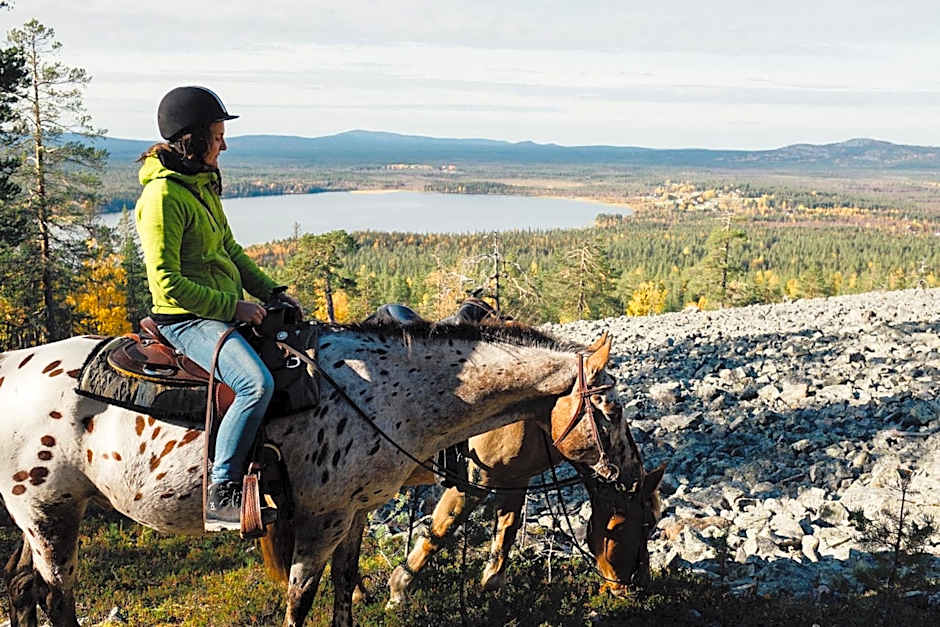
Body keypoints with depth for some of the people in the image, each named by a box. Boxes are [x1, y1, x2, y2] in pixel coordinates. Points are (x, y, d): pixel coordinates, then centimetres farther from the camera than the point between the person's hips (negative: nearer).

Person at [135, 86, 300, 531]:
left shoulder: (202, 184, 12)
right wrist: (233, 306, -18)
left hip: (228, 308, 10)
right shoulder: (162, 196, -17)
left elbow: (230, 250, 21)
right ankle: (221, 493, -20)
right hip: (189, 319, -10)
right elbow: (167, 284, -21)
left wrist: (271, 292, 10)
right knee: (257, 383, -31)